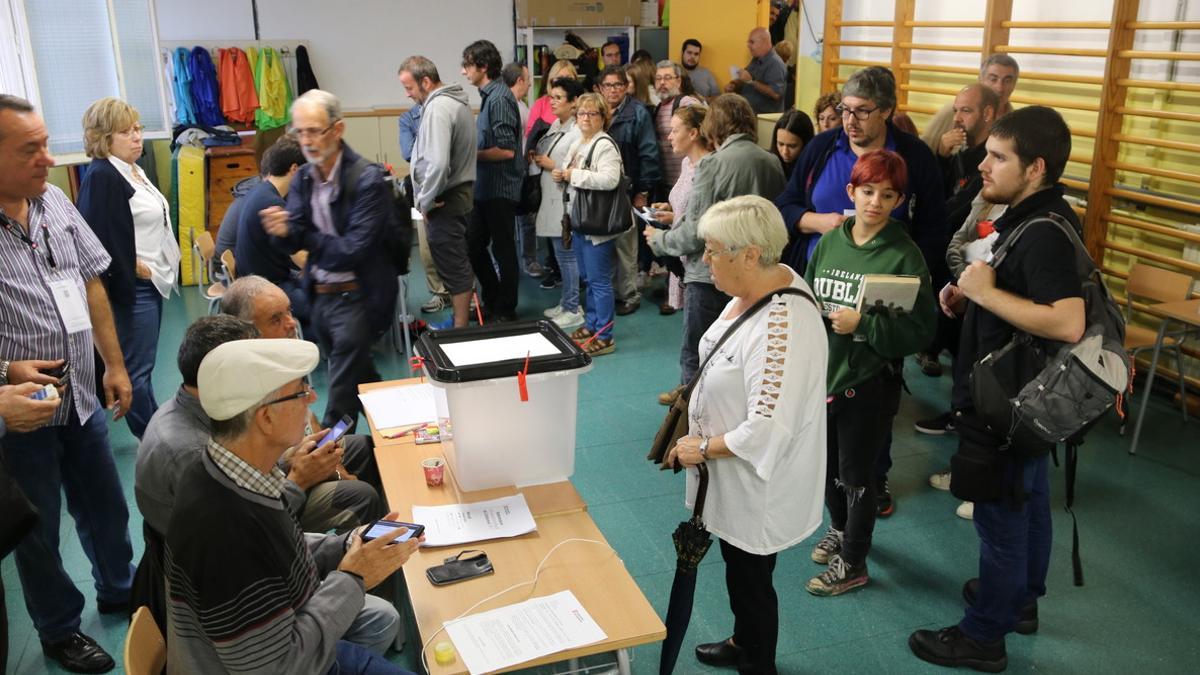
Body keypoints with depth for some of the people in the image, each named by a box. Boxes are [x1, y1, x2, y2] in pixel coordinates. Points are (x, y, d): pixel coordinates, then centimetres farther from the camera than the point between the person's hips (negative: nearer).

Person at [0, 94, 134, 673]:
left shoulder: (54, 202, -1)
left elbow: (91, 284, 8)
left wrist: (115, 365, 9)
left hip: (82, 397, 5)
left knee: (106, 507, 22)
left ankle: (119, 591, 46)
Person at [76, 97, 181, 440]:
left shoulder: (133, 170, 13)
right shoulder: (101, 177, -17)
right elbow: (101, 240, -24)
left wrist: (161, 269, 12)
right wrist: (137, 269, -18)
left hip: (153, 282, 10)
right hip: (131, 287, -9)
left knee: (142, 365, 18)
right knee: (137, 370, 0)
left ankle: (151, 428, 29)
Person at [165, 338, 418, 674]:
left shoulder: (222, 472, -12)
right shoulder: (224, 532, -39)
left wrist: (347, 546, -6)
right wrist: (352, 579, -23)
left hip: (277, 629, 8)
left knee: (381, 618, 23)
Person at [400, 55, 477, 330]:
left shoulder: (437, 108, -20)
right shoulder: (455, 100, 12)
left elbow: (437, 163, -30)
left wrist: (425, 201, -17)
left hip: (445, 202, -10)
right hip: (460, 193, 10)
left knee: (453, 266, -1)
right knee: (459, 263, 17)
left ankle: (460, 329, 7)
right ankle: (460, 319, 28)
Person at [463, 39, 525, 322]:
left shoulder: (499, 99, -18)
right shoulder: (489, 95, 10)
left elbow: (506, 150, -22)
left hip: (500, 189, -9)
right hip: (485, 187, 9)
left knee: (503, 250, 4)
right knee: (474, 244, 16)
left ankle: (505, 311, 18)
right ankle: (492, 301, 30)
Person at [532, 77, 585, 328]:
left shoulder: (579, 131, -14)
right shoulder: (554, 126, 14)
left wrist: (552, 165, -13)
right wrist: (537, 158, 2)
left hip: (567, 201, -9)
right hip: (552, 199, 9)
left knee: (567, 254, -3)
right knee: (561, 255, 15)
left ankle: (573, 309, 6)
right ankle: (566, 303, 26)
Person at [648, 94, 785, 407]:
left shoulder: (713, 164, -15)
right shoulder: (772, 162, 0)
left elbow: (695, 234, -17)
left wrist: (659, 239, 3)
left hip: (711, 277, -6)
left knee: (695, 358, 7)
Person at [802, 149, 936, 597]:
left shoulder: (905, 256, -13)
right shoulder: (829, 242, 2)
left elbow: (920, 330, -16)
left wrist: (863, 324, -26)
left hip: (869, 382, -5)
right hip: (822, 373, 5)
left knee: (855, 474, 8)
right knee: (827, 465, 22)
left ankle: (852, 563, 29)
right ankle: (840, 529, 49)